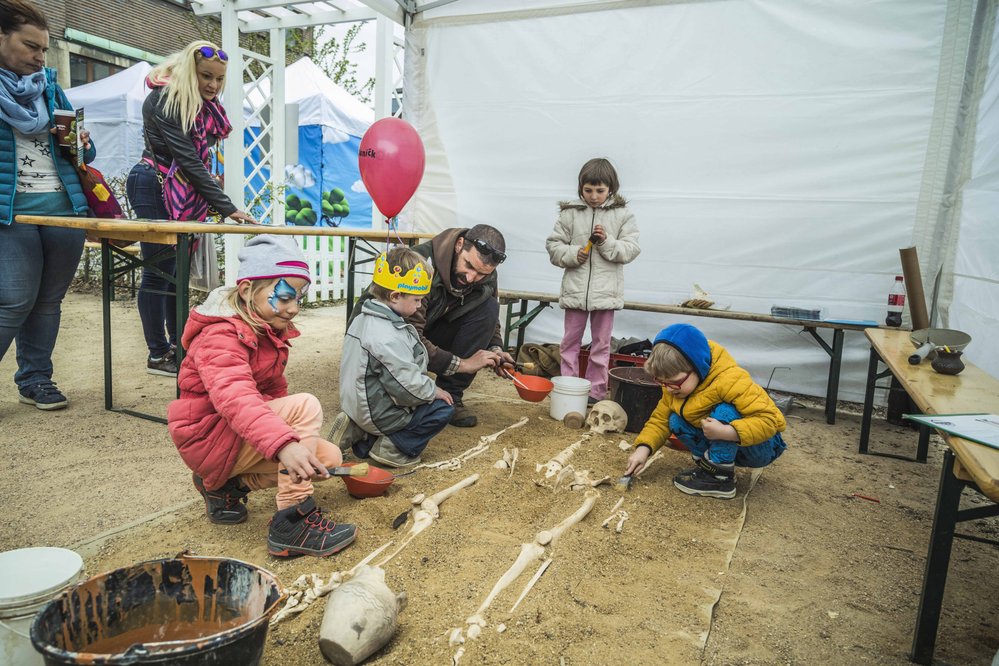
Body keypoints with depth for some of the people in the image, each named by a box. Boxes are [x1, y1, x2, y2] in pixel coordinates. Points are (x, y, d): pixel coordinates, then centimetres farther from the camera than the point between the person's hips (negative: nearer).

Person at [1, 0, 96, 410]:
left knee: (49, 301, 8)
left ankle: (35, 380, 19)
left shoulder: (49, 84, 14)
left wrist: (81, 144, 0)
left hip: (64, 205, 4)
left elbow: (77, 147, 21)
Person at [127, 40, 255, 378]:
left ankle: (178, 344, 19)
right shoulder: (164, 100, -16)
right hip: (153, 188, -8)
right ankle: (158, 355, 3)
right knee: (159, 269, -5)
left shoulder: (204, 105, 10)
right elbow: (188, 159, -22)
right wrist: (227, 207, -26)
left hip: (183, 194, 8)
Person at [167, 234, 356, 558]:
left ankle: (225, 485, 8)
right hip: (209, 438, -9)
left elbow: (274, 390, 10)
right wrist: (284, 444, -57)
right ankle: (293, 522, -24)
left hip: (240, 435, 9)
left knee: (328, 457, -4)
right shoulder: (221, 337, -24)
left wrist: (301, 434, -5)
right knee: (305, 405, -27)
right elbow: (234, 397, -42)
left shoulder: (269, 331, 7)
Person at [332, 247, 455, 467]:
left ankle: (362, 436, 13)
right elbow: (407, 383, -25)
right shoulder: (387, 338, -27)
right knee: (443, 409, -2)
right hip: (377, 414, -9)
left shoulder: (363, 319, 4)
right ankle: (391, 447, -3)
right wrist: (434, 390, -7)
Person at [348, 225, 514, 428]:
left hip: (429, 330, 6)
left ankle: (451, 394, -10)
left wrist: (495, 350, -16)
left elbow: (490, 321, 5)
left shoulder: (486, 276, -12)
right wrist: (461, 364, -32)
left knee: (488, 306, -18)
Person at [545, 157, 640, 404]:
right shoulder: (570, 213, 1)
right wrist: (572, 254, -13)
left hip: (606, 291, 0)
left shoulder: (622, 215, 1)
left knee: (601, 343, 8)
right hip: (575, 289, 1)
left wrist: (607, 242, -17)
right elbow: (553, 245, 4)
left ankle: (596, 392, 19)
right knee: (570, 340, 9)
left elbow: (631, 249, -3)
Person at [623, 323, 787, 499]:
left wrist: (726, 432, -48)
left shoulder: (731, 381, -33)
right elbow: (661, 418, -5)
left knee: (724, 411, -34)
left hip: (761, 448, -7)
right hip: (724, 444, 7)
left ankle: (720, 477, -22)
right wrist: (643, 448, -20)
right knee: (676, 422, -11)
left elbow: (770, 419, -37)